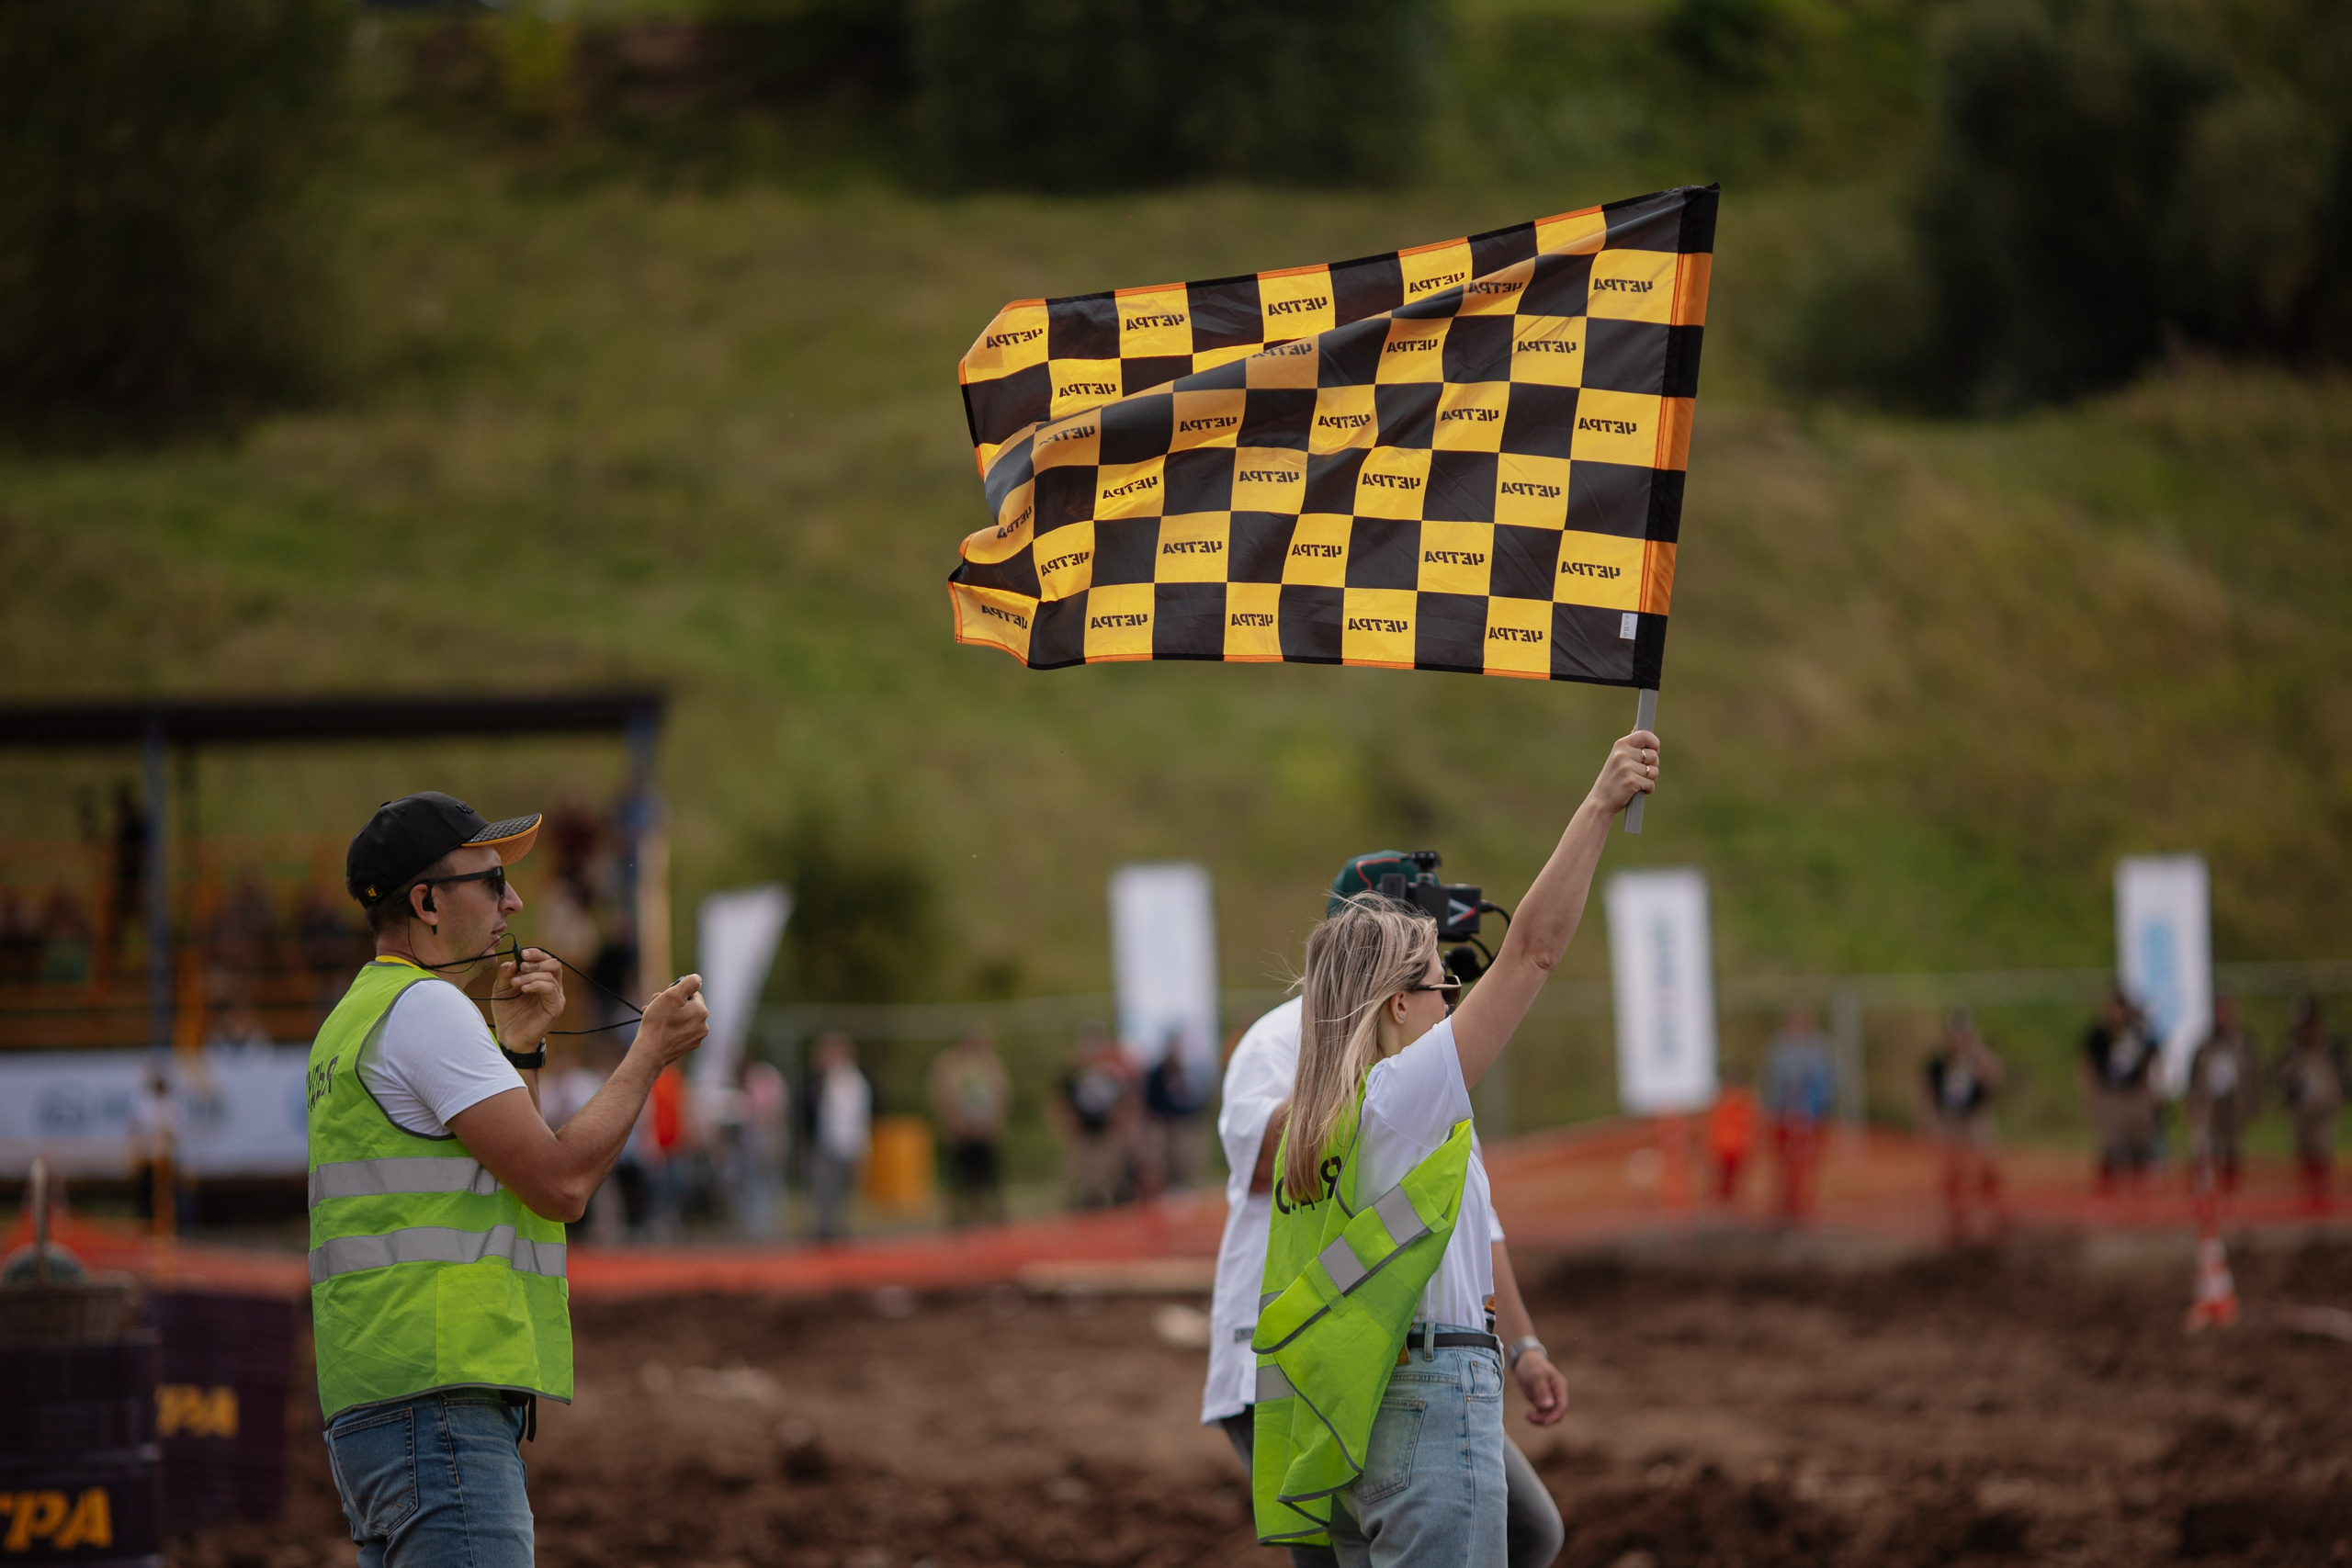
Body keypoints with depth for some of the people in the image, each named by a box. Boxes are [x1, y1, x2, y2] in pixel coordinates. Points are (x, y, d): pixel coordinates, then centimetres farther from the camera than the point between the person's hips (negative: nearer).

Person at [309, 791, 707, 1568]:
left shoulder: (358, 1017, 24)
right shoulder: (427, 1008, -8)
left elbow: (518, 1181, 27)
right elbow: (561, 1183, -12)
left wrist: (518, 1049, 17)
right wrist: (651, 1050, -1)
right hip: (440, 1404, -11)